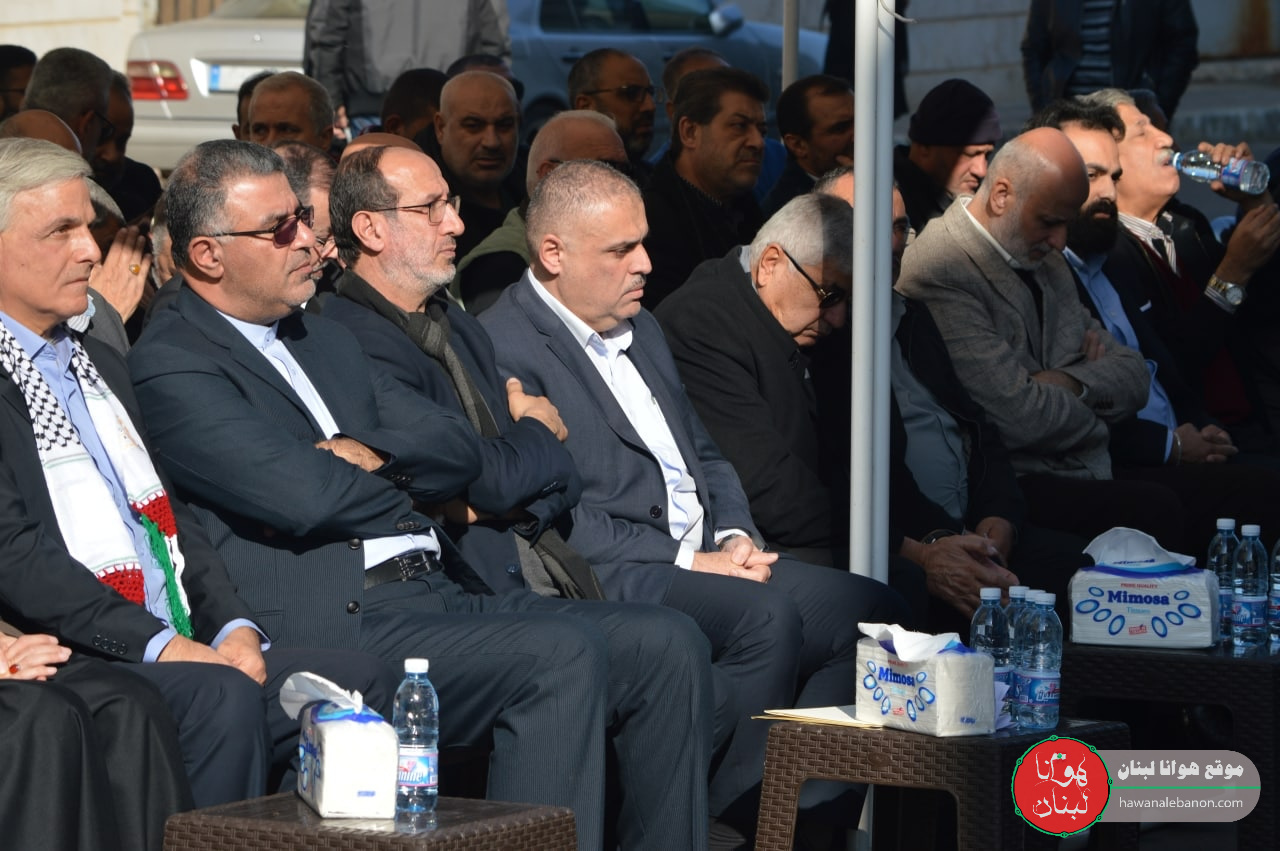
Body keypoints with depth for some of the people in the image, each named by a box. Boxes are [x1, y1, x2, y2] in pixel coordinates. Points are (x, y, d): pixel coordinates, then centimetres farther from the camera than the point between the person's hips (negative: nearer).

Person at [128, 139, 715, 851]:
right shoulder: (170, 365, -3)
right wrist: (413, 493, 5)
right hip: (337, 625, -9)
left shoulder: (326, 339, 25)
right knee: (560, 656, -30)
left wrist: (368, 456, -5)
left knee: (667, 647, -7)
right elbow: (302, 495, -15)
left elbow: (459, 450, 17)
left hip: (442, 592, 9)